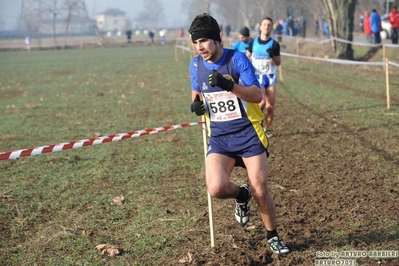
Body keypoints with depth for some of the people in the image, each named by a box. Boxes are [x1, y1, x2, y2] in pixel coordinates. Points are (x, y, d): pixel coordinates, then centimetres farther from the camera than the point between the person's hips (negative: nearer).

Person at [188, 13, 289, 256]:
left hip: (247, 133, -3)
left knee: (260, 191, -2)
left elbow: (258, 95, -17)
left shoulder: (237, 58, -12)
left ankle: (273, 237, 24)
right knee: (216, 188, -19)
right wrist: (197, 103, -3)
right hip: (219, 137, 3)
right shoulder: (196, 64, 1)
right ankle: (241, 195, 17)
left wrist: (229, 85, -33)